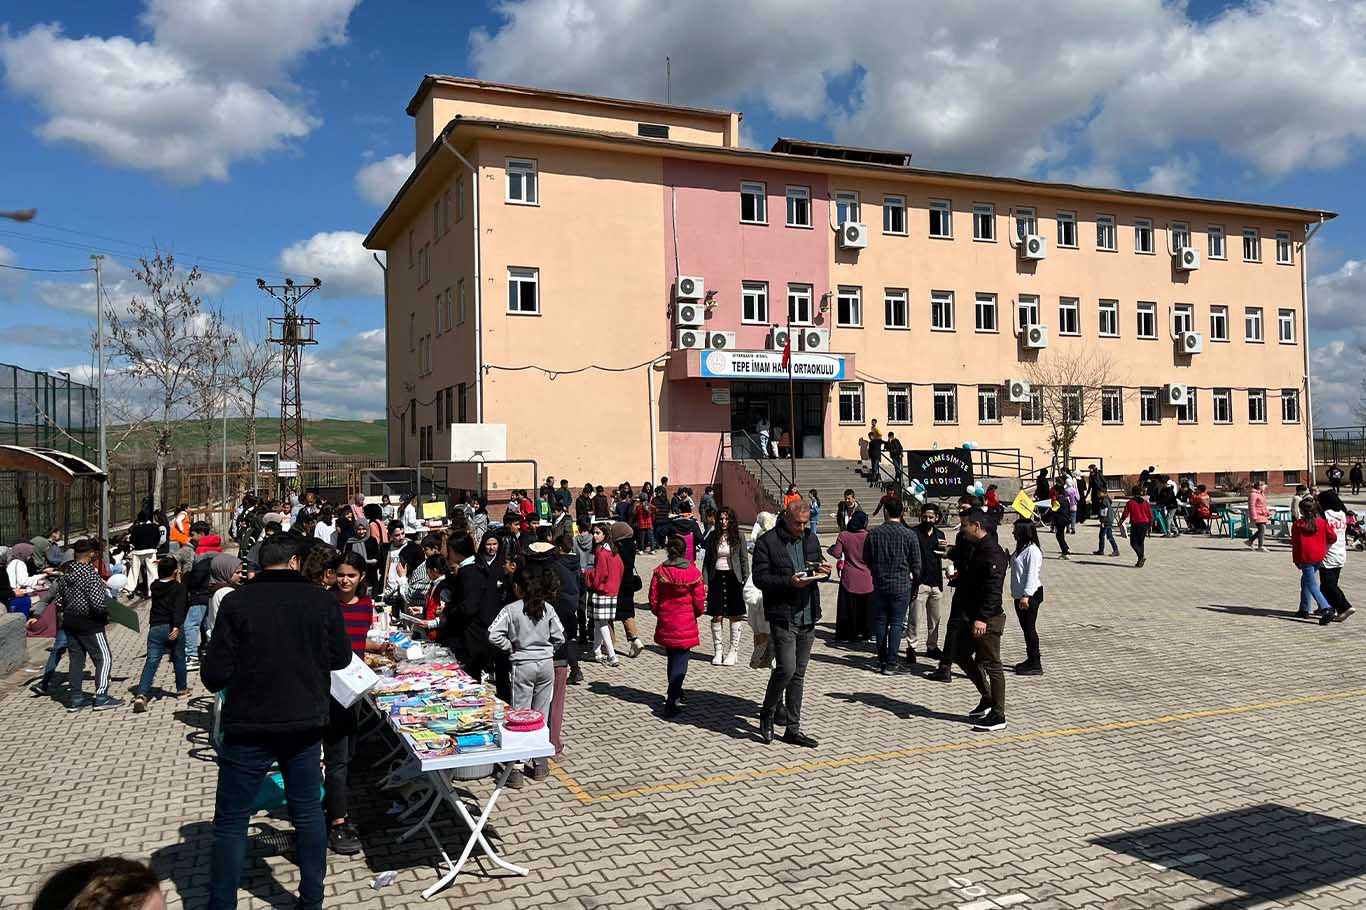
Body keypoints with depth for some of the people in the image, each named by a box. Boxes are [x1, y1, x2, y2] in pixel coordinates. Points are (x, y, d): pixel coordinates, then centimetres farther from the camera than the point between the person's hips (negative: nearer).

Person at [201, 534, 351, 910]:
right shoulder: (323, 601, -6)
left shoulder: (236, 602, -12)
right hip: (305, 724, 3)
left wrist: (243, 668, 11)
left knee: (231, 823, 9)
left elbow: (214, 676, -11)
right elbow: (341, 658, 7)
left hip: (248, 727, -2)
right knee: (308, 814, 16)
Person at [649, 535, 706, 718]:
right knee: (680, 662, 0)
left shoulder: (659, 572, -6)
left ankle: (675, 695, 33)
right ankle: (672, 702, -9)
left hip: (665, 625, 3)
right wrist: (695, 614, 15)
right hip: (685, 625, -3)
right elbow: (699, 602, -5)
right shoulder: (693, 573, -10)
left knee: (672, 660, 20)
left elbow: (653, 601, -1)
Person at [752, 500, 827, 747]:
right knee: (786, 668, -14)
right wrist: (789, 582, -22)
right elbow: (759, 578, -11)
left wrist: (823, 571, 0)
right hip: (782, 617, -6)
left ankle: (793, 729, 18)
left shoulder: (810, 539, 12)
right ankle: (767, 713, 11)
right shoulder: (767, 542, -7)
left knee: (799, 673, 10)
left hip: (807, 617, 6)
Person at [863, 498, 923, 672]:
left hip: (879, 584, 2)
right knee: (896, 623, 3)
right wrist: (914, 579, 17)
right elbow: (916, 564, -2)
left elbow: (866, 559, 6)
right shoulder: (910, 535, -8)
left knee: (880, 621, 12)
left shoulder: (874, 533, -4)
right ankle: (890, 663, -1)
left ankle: (881, 660, 17)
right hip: (902, 584, -2)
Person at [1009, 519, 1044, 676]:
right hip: (1020, 595, 10)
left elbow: (1032, 574, -22)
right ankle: (1031, 660, 26)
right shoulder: (1020, 548, 13)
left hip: (1031, 595, -10)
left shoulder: (1032, 550, -18)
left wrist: (1026, 596, -24)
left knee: (1029, 628, -5)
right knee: (1026, 628, 16)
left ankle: (1035, 665, 2)